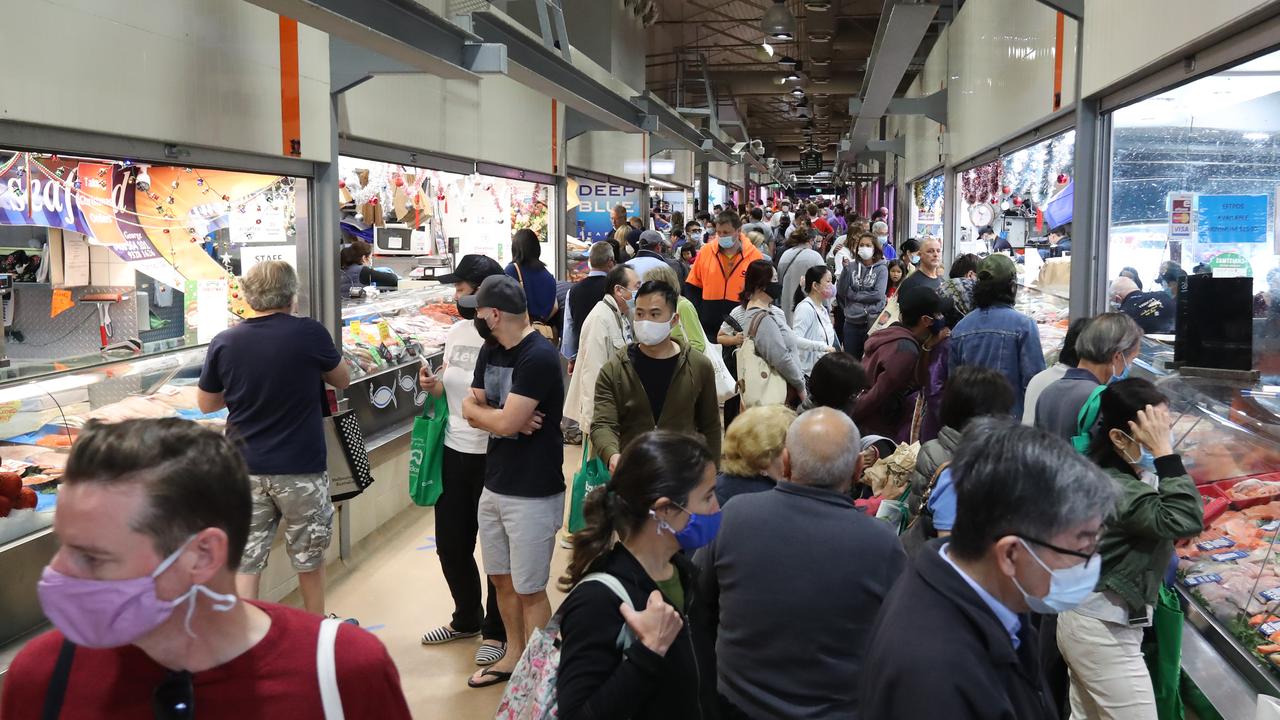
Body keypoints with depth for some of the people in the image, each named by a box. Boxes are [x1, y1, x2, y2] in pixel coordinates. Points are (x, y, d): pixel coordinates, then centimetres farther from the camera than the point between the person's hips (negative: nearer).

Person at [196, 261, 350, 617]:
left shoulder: (224, 343, -5)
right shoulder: (309, 334, -12)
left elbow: (206, 403, 8)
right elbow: (343, 379, 5)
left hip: (245, 470, 2)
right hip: (301, 469, -1)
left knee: (244, 561, 8)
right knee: (309, 557, 18)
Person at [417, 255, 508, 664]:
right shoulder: (457, 332, 6)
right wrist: (432, 385, -1)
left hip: (493, 457, -7)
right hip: (454, 451, 8)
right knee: (450, 543, 18)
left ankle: (495, 631, 28)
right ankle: (466, 619, 40)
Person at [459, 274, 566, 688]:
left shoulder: (539, 357, -20)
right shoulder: (490, 351, 8)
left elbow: (506, 423, -25)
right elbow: (470, 409, 6)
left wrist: (478, 410, -5)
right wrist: (505, 417, -13)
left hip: (532, 493, -9)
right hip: (494, 484, 9)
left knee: (529, 590, 3)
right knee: (501, 578, 20)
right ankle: (514, 656, 37)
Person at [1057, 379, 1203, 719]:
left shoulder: (1105, 474, 3)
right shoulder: (1117, 489, -27)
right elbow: (1185, 520, -36)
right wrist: (1164, 453, -31)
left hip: (1086, 619, 10)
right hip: (1105, 632, -10)